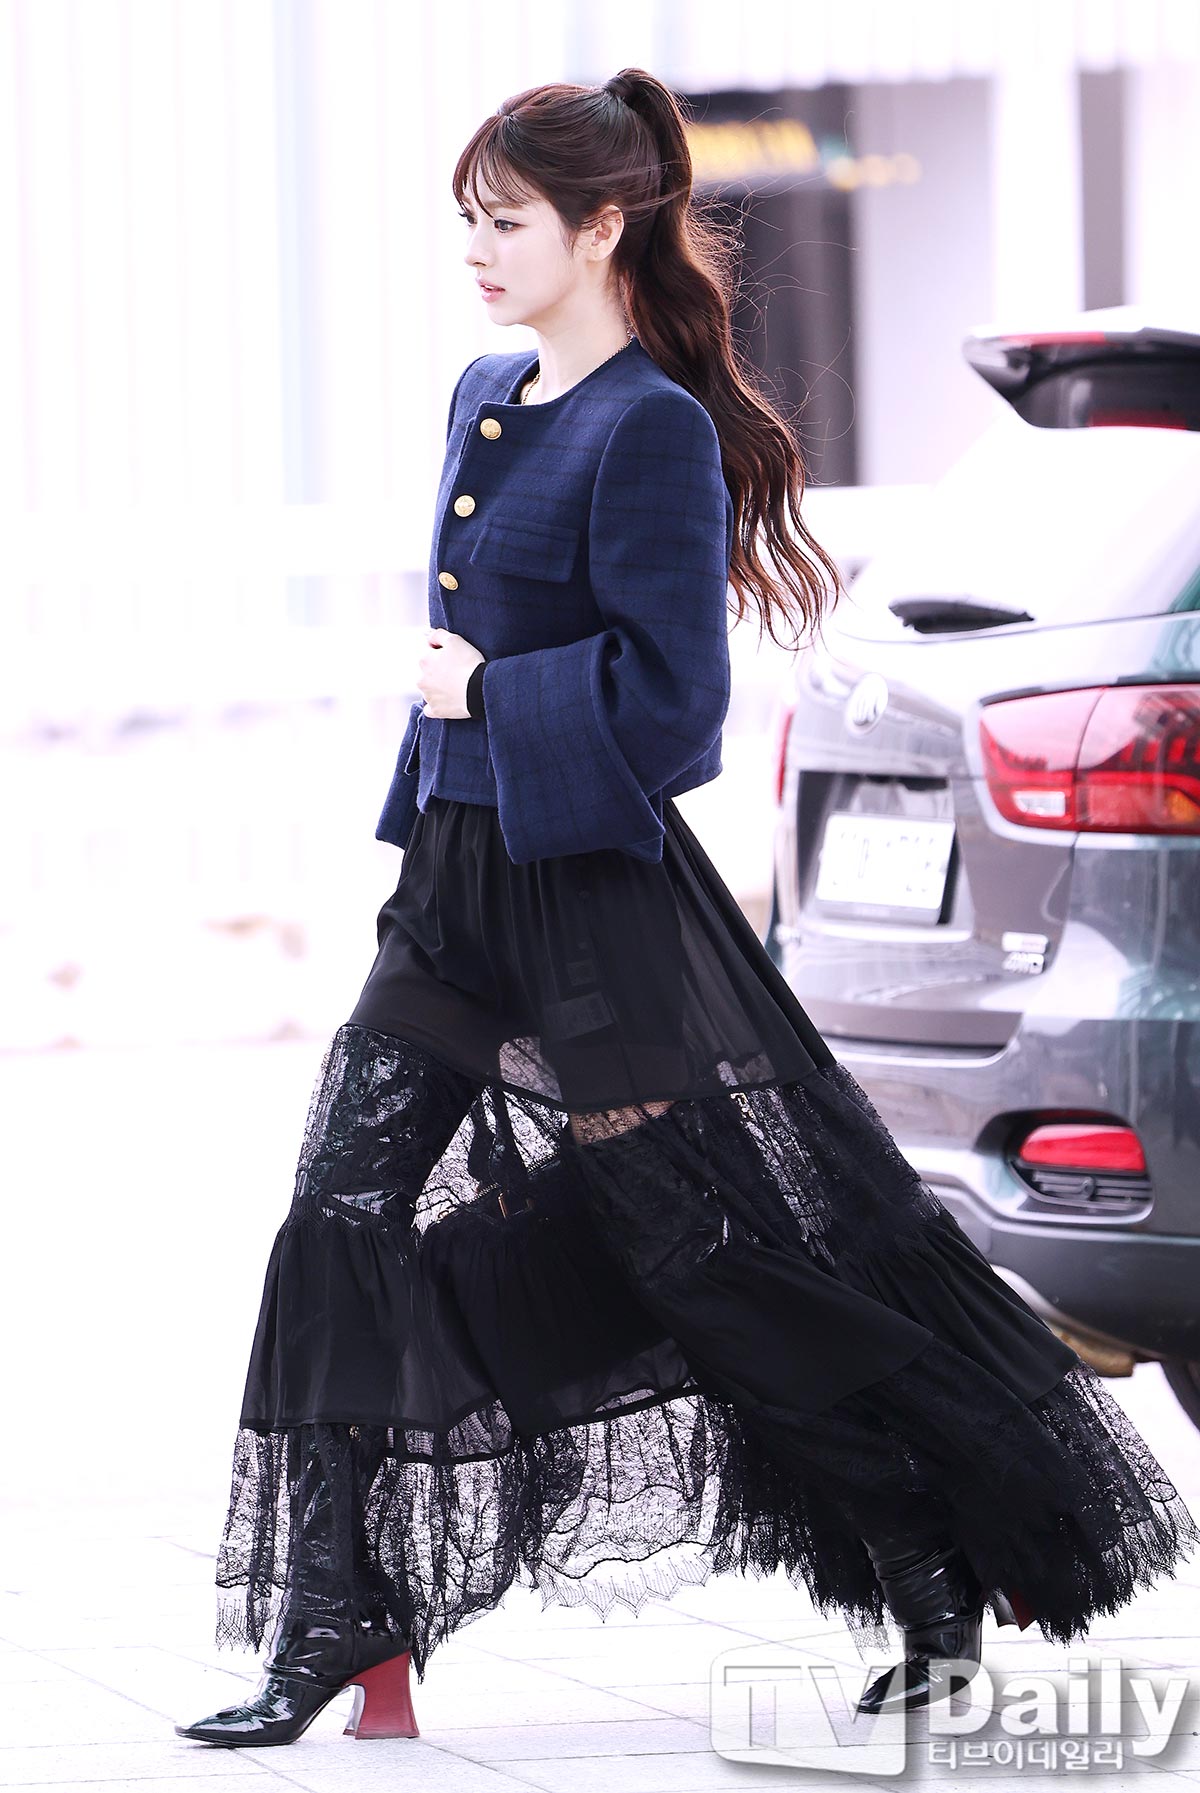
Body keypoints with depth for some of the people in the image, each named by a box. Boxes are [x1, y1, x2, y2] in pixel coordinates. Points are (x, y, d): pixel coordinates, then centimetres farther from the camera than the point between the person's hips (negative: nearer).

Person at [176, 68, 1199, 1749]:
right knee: (347, 1220, 1)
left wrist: (491, 693, -13)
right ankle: (335, 1633, 5)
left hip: (594, 895, -9)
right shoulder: (486, 401, 12)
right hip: (460, 878, 9)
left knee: (712, 1248, -1)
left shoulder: (652, 432, -15)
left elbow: (668, 690, -20)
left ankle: (945, 1579, 14)